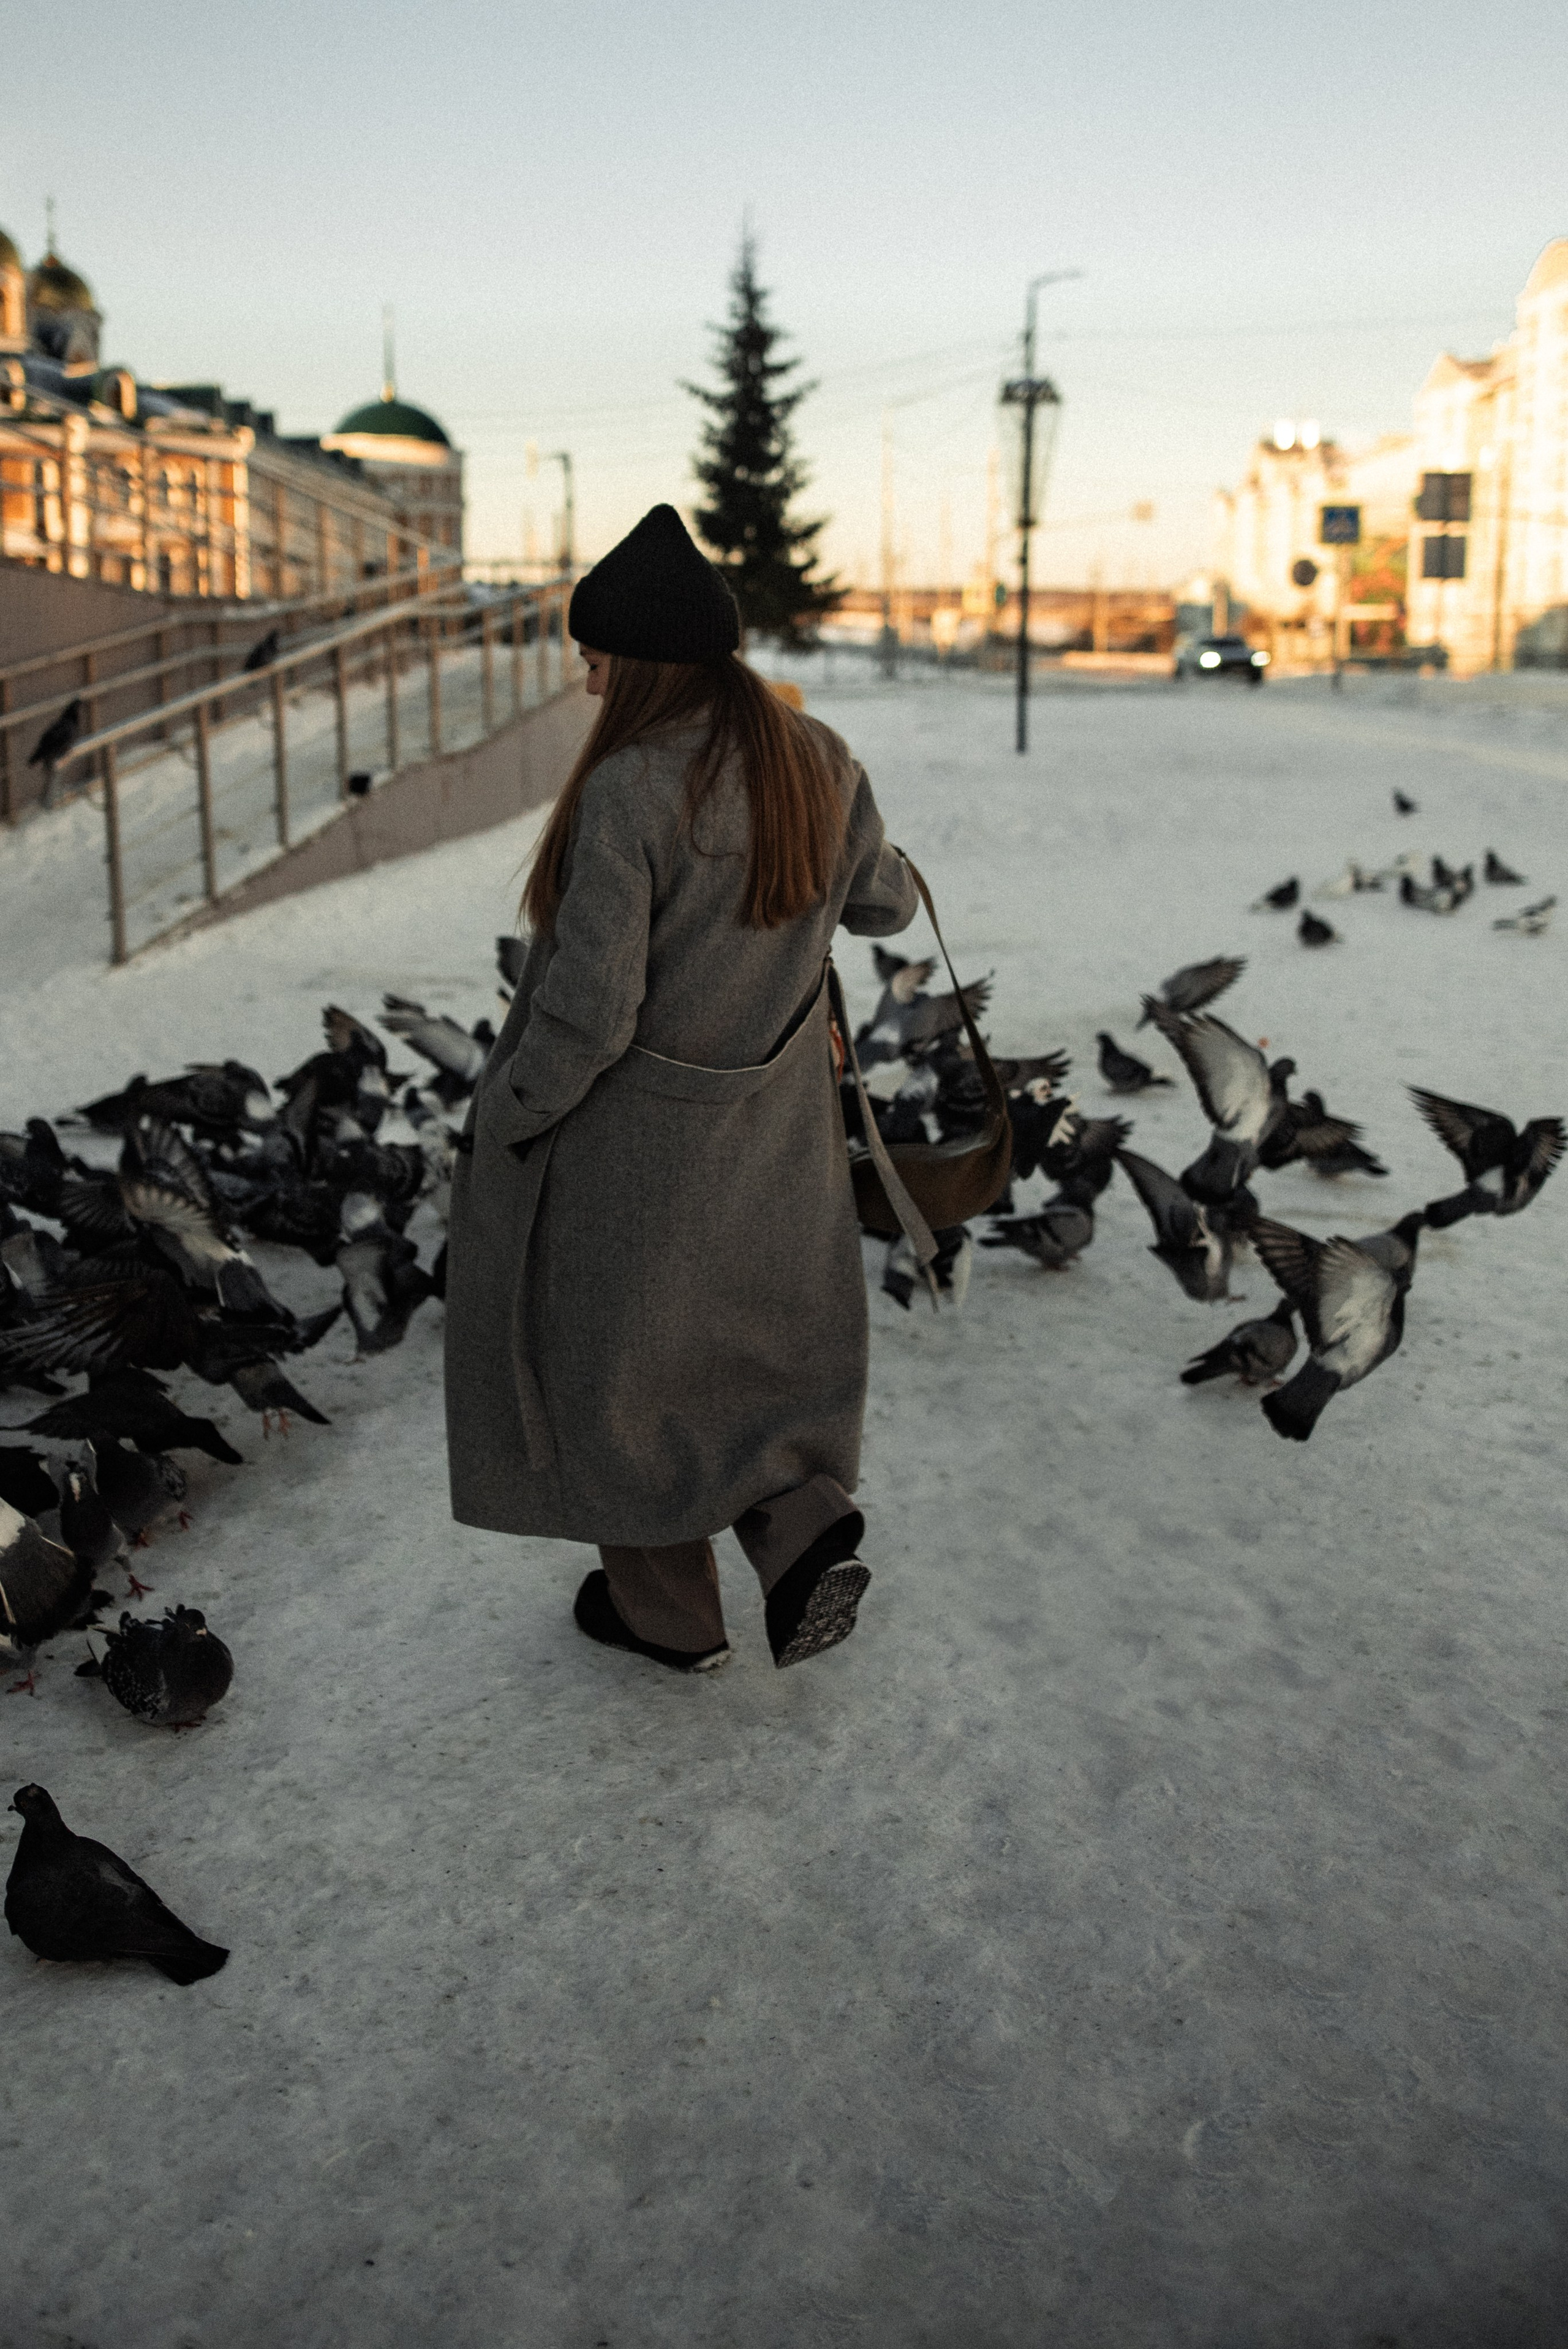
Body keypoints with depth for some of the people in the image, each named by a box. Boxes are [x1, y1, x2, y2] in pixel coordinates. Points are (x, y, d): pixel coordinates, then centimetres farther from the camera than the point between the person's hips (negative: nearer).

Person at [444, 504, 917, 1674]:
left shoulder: (630, 788, -24)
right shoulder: (820, 761, -3)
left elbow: (590, 1009, -24)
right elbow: (884, 905, 13)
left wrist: (505, 1119, -8)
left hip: (638, 1142, -6)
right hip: (775, 1137, 6)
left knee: (621, 1359, 14)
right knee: (759, 1339, 25)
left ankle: (669, 1612, 28)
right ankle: (808, 1530, 6)